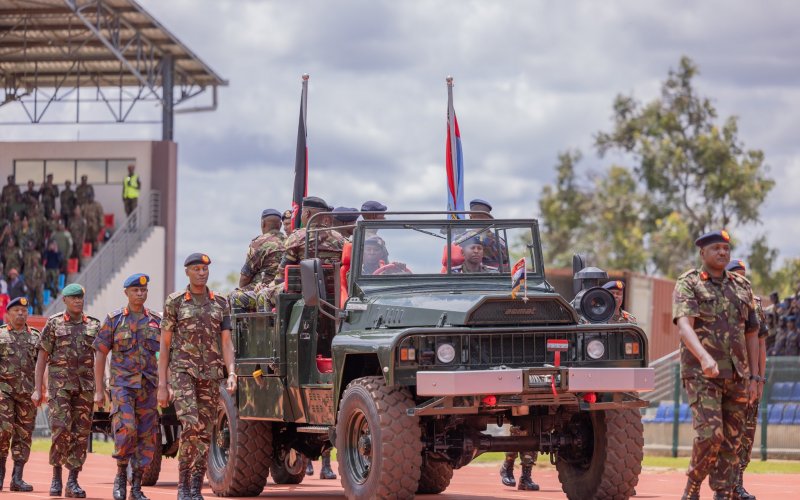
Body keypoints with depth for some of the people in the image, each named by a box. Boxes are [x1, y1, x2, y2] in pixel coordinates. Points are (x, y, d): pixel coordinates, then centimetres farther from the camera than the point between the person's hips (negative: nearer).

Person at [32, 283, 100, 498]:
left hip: (85, 386, 3)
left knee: (81, 433, 0)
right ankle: (56, 477, -1)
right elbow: (42, 357, 3)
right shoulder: (54, 324, 2)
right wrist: (38, 389, -3)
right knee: (61, 429, -15)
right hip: (59, 384, -3)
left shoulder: (93, 326, 10)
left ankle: (73, 482, 4)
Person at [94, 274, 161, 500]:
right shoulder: (114, 320, 2)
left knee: (147, 437, 1)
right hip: (122, 383, -3)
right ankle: (121, 475, -1)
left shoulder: (156, 321, 9)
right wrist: (99, 390, -2)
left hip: (148, 386, 3)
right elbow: (100, 354, 3)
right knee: (126, 429, -21)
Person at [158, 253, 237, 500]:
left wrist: (232, 375, -11)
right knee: (190, 426, -20)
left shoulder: (220, 304, 8)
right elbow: (164, 345, 1)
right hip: (182, 371, -3)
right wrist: (162, 385, -4)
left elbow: (227, 343, 5)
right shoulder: (175, 302, 0)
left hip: (210, 375, 3)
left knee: (204, 433, 3)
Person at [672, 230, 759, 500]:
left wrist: (753, 377, 10)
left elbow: (751, 333, 16)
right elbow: (684, 325, -18)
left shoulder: (741, 286, 14)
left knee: (731, 442, 3)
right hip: (701, 374, -5)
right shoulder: (688, 285, -2)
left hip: (736, 375, 5)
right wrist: (704, 356, -35)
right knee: (711, 434, -18)